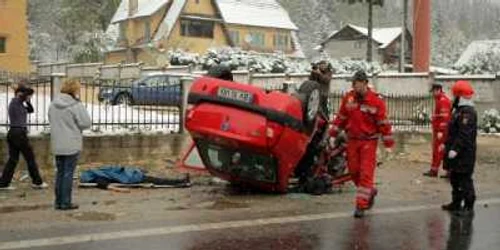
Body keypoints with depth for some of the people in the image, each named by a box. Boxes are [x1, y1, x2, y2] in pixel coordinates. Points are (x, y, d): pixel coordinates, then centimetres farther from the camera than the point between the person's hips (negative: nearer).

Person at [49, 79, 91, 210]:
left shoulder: (53, 105, 4)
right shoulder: (76, 105, -15)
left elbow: (51, 121, 13)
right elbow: (86, 123, -13)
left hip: (57, 145, 6)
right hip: (72, 145, -6)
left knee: (60, 172, 15)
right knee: (68, 173, 1)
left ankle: (58, 202, 20)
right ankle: (66, 203, 5)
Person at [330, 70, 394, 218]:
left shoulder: (376, 101, -11)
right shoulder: (348, 98, 2)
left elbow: (383, 123, -9)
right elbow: (341, 117, 12)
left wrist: (388, 143, -9)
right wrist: (333, 133, 11)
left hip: (369, 141, -5)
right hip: (352, 140, 5)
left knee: (366, 173, -6)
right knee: (354, 170, 12)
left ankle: (361, 205, -1)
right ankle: (370, 191, 36)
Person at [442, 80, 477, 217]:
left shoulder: (468, 112, -19)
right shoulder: (459, 110, 14)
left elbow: (464, 134, -26)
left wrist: (455, 149, -28)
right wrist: (447, 145, 24)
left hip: (464, 154, -11)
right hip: (456, 154, 11)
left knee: (465, 180, -5)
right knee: (454, 178, 17)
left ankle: (469, 206, 2)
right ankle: (456, 203, 27)